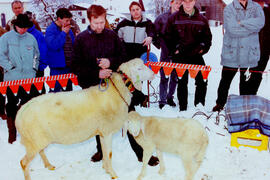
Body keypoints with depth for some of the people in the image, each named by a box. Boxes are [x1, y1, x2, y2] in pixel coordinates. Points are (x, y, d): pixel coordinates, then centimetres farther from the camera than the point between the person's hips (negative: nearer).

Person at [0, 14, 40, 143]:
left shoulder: (31, 38, 9)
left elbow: (36, 55, 19)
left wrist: (34, 68, 9)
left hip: (29, 78, 2)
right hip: (12, 79, -2)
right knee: (12, 106, 4)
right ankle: (12, 135, 14)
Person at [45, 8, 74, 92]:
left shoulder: (68, 30, 11)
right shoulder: (50, 30, -8)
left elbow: (73, 45, 20)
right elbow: (53, 45, -25)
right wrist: (63, 33, -16)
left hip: (69, 66, 7)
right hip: (57, 68, -6)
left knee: (69, 90, 15)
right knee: (56, 91, -2)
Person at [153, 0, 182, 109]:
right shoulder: (162, 17, 1)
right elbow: (154, 33, 7)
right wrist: (159, 44, 0)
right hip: (165, 52, -1)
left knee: (175, 77, 10)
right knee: (164, 77, 0)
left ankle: (170, 97, 26)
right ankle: (162, 100, 9)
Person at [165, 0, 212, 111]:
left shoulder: (202, 19, 8)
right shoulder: (173, 18, 2)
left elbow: (208, 36, 16)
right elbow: (168, 37, 6)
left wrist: (203, 47, 2)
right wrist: (174, 49, -3)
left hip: (196, 56, 2)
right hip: (180, 56, -1)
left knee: (202, 81, -3)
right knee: (182, 82, 3)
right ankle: (182, 108, 12)